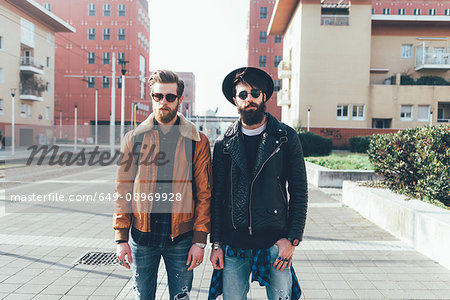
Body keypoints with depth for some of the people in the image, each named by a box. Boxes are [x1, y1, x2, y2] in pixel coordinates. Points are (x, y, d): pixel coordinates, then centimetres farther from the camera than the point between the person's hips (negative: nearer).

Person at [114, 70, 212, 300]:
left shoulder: (197, 141, -1)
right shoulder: (134, 139, 3)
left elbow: (204, 194, -1)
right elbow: (123, 190, 3)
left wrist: (199, 241, -6)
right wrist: (121, 238, -1)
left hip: (181, 238, -1)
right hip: (141, 237, 1)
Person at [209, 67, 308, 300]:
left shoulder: (286, 138, 1)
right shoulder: (224, 143, 5)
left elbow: (299, 191, 1)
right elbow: (217, 196, 7)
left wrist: (292, 239, -5)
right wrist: (216, 243, 4)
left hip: (275, 242, -1)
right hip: (233, 244, 2)